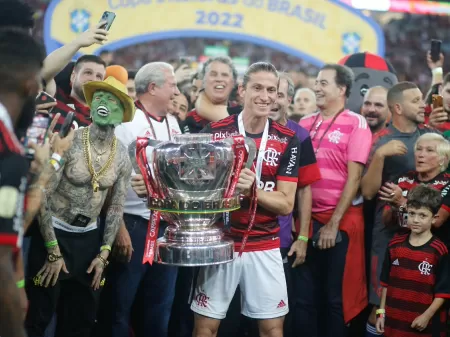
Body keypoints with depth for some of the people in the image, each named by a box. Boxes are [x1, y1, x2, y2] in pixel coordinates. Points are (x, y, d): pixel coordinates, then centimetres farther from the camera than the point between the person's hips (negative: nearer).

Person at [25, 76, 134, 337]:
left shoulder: (123, 156, -3)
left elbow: (117, 207, 7)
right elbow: (43, 195, -16)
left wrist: (104, 253, 2)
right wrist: (53, 252, -15)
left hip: (89, 237, 5)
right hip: (54, 232, -4)